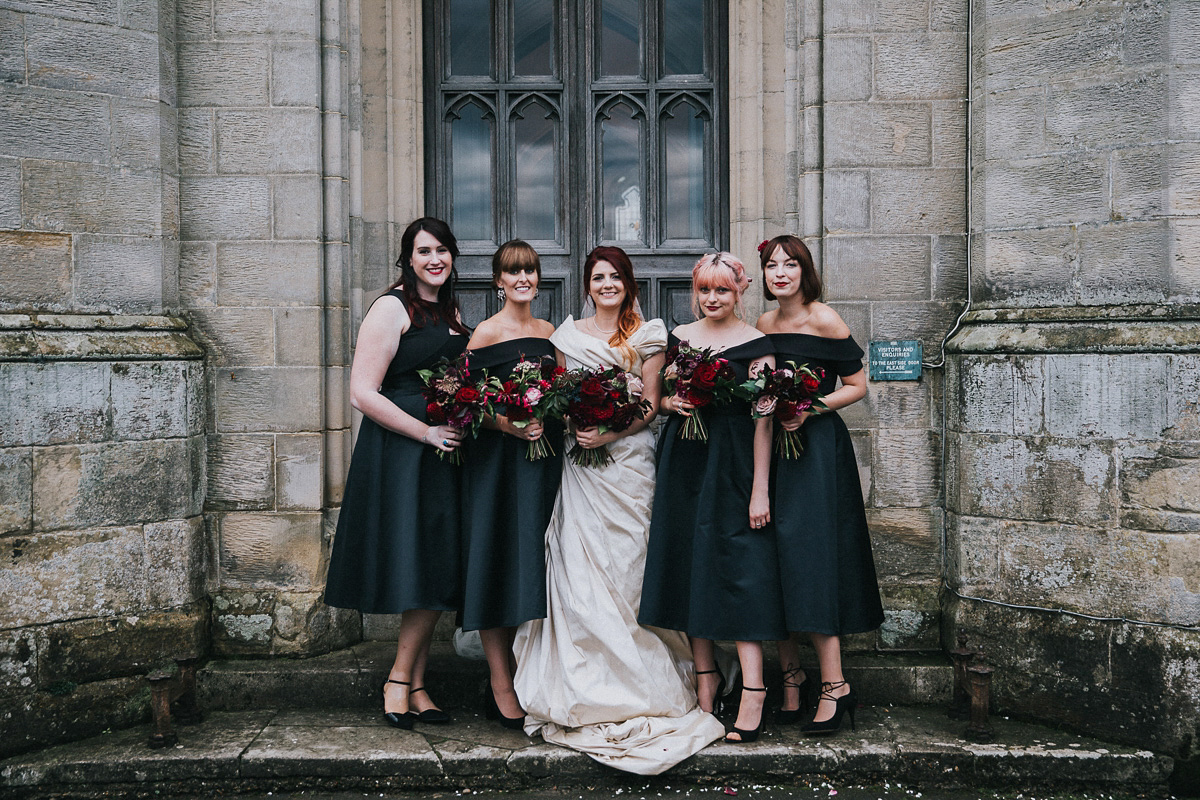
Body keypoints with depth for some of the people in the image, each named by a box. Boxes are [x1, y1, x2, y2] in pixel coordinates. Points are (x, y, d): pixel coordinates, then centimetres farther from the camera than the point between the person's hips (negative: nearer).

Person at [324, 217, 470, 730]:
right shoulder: (393, 308, -8)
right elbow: (362, 393, -15)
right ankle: (402, 683, 8)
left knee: (437, 575, 7)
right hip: (399, 452, -7)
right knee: (426, 573, -8)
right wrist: (428, 433, -16)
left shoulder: (451, 312, 16)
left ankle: (411, 684, 16)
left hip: (443, 450, 7)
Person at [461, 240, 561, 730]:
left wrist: (551, 423, 0)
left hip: (543, 456, 6)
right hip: (498, 459, -6)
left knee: (533, 565, 9)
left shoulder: (549, 332, 13)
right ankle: (500, 686, 4)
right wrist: (510, 424, -21)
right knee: (498, 563, -4)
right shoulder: (486, 333, -4)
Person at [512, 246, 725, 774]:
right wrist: (575, 428, -7)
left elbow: (650, 404, 2)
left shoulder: (648, 335, 7)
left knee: (627, 562, -4)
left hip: (630, 457, -2)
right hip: (581, 460, 2)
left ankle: (637, 683, 5)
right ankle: (590, 689, 5)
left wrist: (609, 432, -12)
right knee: (580, 566, -3)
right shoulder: (567, 334, 14)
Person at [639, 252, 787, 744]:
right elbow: (662, 396, 20)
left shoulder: (756, 345, -4)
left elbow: (763, 420, -9)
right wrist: (670, 403, -4)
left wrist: (760, 490, -14)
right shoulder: (678, 337, 10)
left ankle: (752, 692, -4)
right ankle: (706, 675, 23)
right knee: (689, 564, 8)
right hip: (684, 463, 5)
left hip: (734, 465, -5)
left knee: (739, 570, -8)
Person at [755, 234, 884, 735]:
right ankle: (790, 672, 17)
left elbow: (857, 386, -5)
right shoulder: (762, 326, 11)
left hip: (817, 447, -6)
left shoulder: (824, 321, -6)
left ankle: (834, 685, -2)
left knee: (808, 558, -10)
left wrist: (809, 409, -16)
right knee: (772, 564, 4)